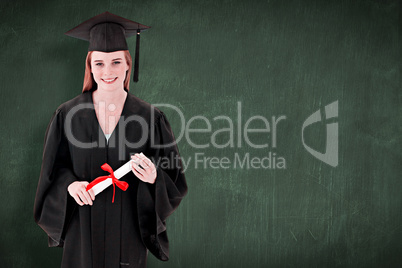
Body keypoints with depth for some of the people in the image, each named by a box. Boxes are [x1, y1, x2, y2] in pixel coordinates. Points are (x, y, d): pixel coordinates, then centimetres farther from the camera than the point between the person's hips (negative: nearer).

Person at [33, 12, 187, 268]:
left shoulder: (150, 117, -5)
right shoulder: (68, 115, -3)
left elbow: (174, 178, -1)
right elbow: (54, 169, 5)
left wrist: (154, 178, -22)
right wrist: (70, 184, -16)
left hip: (128, 227, 0)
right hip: (83, 227, 1)